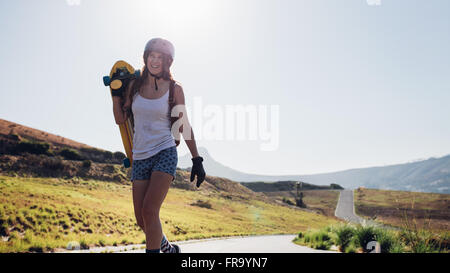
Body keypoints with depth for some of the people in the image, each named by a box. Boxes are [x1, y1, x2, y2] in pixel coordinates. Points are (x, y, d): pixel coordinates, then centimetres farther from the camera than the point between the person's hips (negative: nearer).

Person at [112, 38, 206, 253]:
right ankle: (167, 248, 32)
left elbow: (184, 126, 3)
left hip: (165, 153, -4)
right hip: (140, 157, 4)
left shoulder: (174, 89, 0)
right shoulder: (134, 85, 8)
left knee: (149, 210, -19)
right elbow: (120, 119, 11)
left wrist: (197, 160, 1)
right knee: (141, 219, 6)